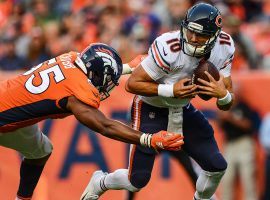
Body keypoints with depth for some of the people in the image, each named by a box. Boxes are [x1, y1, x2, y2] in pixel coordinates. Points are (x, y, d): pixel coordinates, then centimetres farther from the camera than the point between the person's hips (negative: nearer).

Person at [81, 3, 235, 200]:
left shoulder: (224, 48, -16)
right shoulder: (168, 48, -34)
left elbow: (226, 106, -8)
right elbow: (132, 83, -25)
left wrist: (222, 94, -32)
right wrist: (171, 90, -34)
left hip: (184, 110, 5)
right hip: (151, 110, -5)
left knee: (217, 167, 5)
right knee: (137, 180, -2)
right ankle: (100, 182, 32)